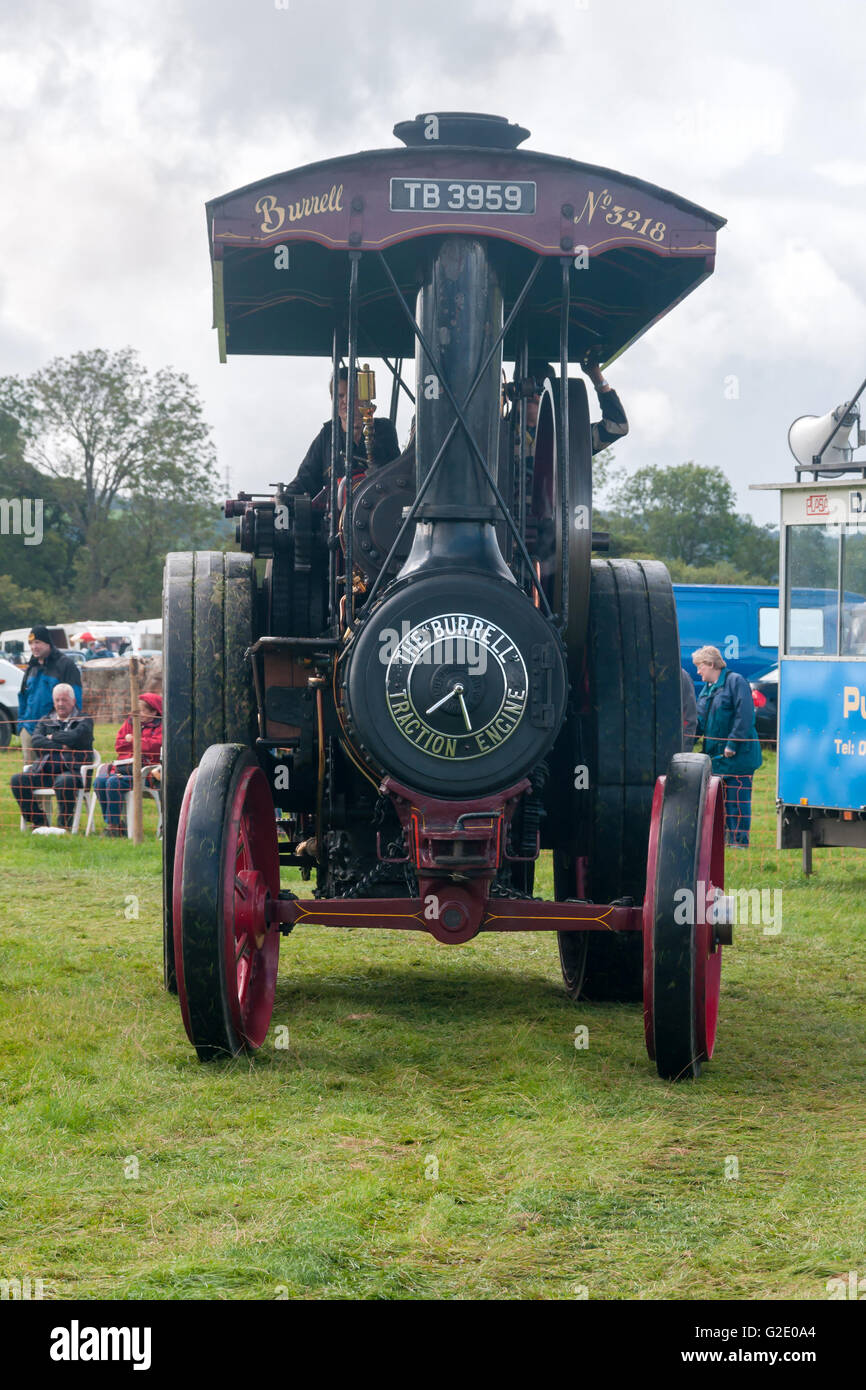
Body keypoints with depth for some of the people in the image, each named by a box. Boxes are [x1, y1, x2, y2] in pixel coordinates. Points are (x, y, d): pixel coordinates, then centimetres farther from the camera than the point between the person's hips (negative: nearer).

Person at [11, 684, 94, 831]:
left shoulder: (84, 721, 12)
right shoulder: (45, 721, 24)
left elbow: (75, 737, -10)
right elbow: (36, 742, 5)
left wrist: (52, 737, 3)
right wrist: (61, 746, -5)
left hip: (72, 770, -4)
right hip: (45, 771, 4)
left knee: (64, 782, -40)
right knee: (17, 780, -21)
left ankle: (65, 824, -23)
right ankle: (39, 822, -11)